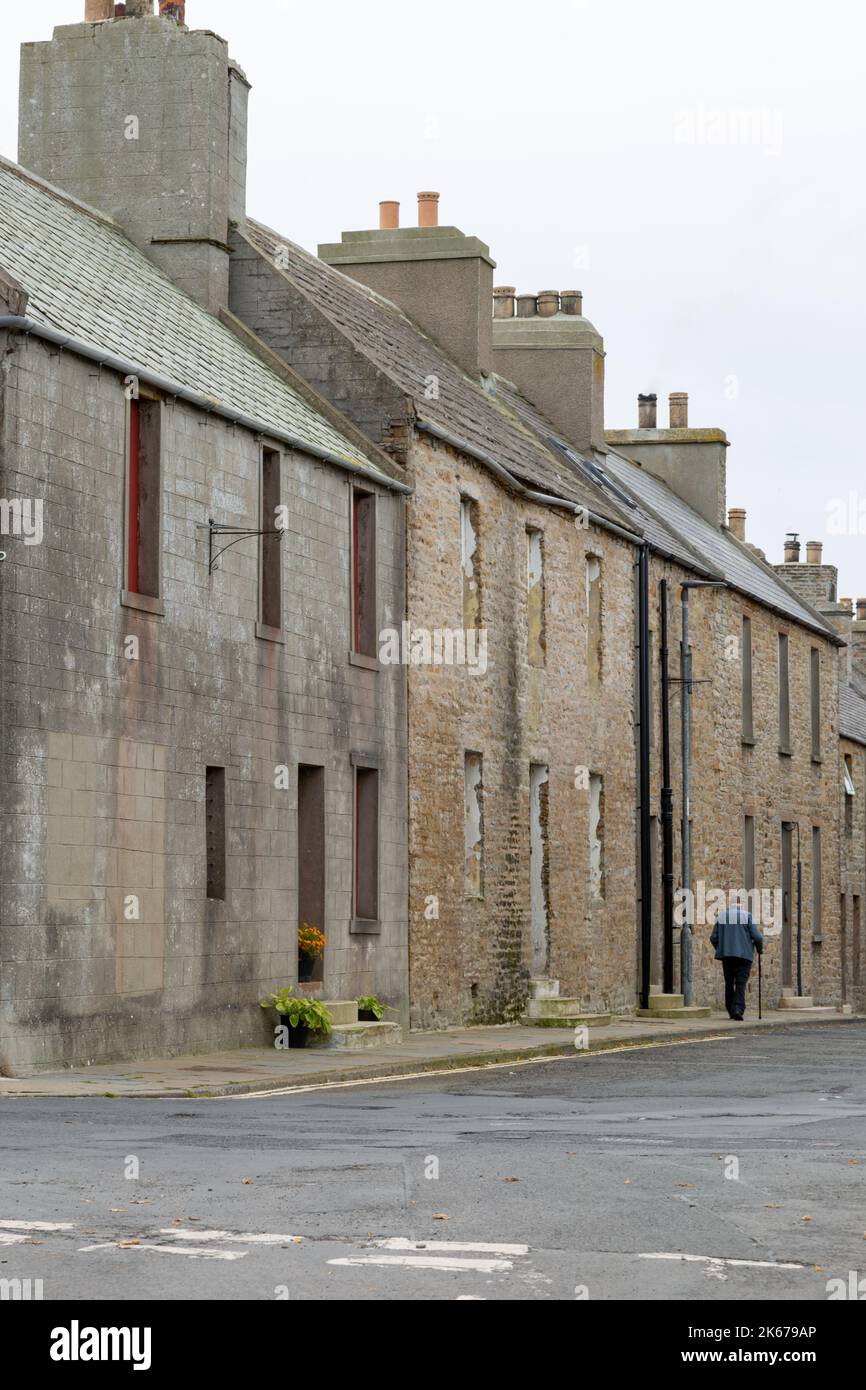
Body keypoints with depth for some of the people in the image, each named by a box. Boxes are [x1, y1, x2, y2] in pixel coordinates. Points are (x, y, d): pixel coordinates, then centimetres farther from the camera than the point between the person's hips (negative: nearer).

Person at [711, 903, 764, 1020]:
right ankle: (738, 1009, -19)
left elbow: (714, 938, 7)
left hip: (726, 955, 3)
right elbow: (757, 937, -6)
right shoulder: (747, 916, 1)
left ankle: (731, 1011, 15)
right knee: (741, 983, -3)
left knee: (729, 983, 13)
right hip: (744, 954, -3)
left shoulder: (721, 916, 9)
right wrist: (760, 949, 12)